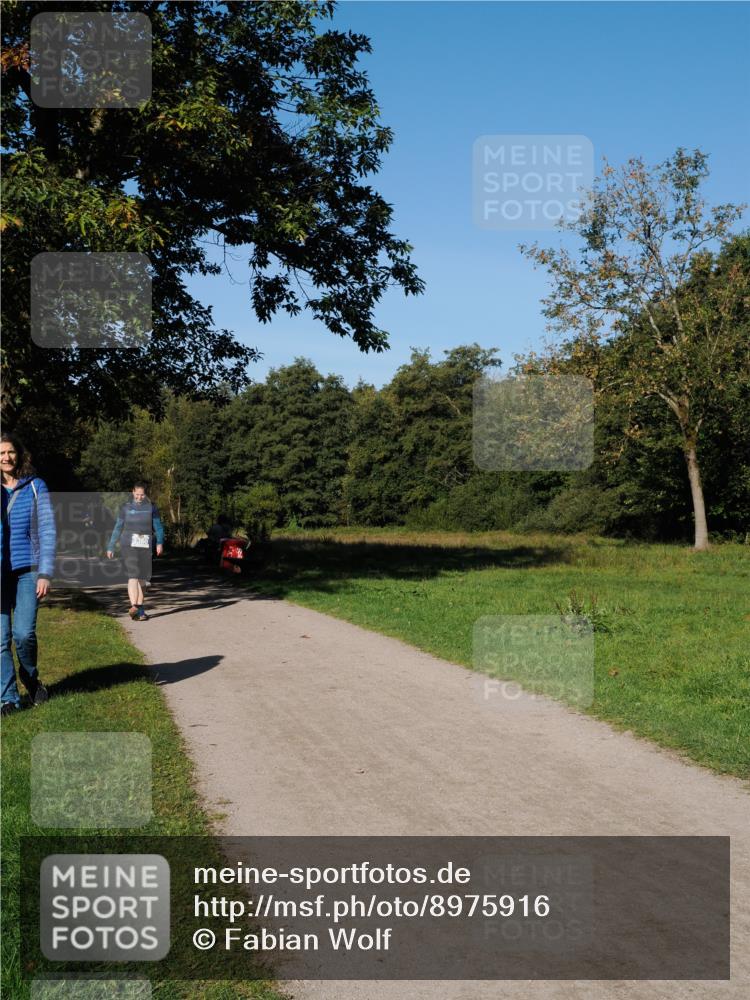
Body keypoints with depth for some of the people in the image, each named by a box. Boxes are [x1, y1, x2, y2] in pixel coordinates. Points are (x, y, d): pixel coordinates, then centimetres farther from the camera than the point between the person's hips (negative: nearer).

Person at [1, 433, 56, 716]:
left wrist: (45, 573, -6)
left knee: (24, 633, -10)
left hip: (27, 570, -1)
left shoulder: (36, 487, 3)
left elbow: (47, 531, 1)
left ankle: (30, 675, 19)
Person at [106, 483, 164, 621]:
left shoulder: (151, 508, 6)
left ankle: (140, 609, 17)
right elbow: (118, 528, 10)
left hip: (145, 548, 2)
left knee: (142, 579, 8)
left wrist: (160, 542, -15)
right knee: (133, 575, -18)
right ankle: (134, 607, -29)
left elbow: (158, 526, 0)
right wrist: (110, 548, 9)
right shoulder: (125, 508, 5)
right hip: (129, 546, -2)